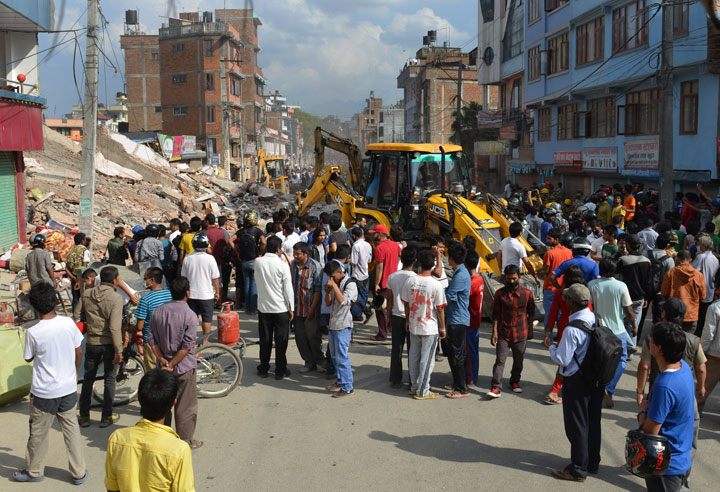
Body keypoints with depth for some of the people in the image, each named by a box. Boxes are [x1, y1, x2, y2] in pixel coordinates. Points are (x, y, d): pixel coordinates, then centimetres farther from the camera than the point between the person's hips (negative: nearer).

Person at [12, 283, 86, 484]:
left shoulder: (33, 332, -19)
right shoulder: (68, 323, -11)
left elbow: (28, 358, -3)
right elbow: (79, 351, 1)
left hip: (44, 392, -3)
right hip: (68, 387, 3)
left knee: (38, 433, 16)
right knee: (71, 428, 15)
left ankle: (34, 471, 34)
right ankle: (79, 472, 22)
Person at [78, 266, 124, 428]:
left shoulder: (86, 294, -1)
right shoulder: (115, 298, -16)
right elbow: (115, 327, -21)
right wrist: (119, 350, -17)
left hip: (92, 342, 4)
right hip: (108, 343, -4)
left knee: (88, 379, 15)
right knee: (109, 379, 9)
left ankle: (84, 416, 20)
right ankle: (106, 417, 14)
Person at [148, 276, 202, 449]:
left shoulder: (158, 312, -1)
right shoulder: (189, 315, -17)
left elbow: (151, 339, -1)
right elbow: (187, 346, -20)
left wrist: (162, 359, -5)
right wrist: (172, 365, -15)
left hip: (162, 366, 5)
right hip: (185, 367, -5)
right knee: (185, 406, 7)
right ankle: (185, 440, 16)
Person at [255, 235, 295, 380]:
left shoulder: (258, 262, -5)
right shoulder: (282, 265, -15)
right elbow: (288, 288, -11)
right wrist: (291, 308, -2)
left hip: (263, 307, 3)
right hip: (281, 308, -3)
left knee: (265, 340, 13)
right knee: (281, 340, 6)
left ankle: (263, 369, 21)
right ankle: (280, 371, 12)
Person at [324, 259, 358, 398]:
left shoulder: (350, 284, -12)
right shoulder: (335, 283, 12)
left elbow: (343, 301, -25)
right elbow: (328, 303, 15)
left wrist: (334, 286, -22)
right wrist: (327, 291, -3)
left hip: (343, 326, -9)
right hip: (332, 324, 9)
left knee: (341, 357, -8)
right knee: (335, 356, 16)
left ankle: (348, 387, -2)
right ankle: (340, 382, 28)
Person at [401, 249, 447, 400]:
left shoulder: (410, 281, -6)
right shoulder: (436, 285, -17)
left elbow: (406, 303, 3)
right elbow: (440, 309, -11)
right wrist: (442, 327, 0)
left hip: (413, 326, 4)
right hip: (430, 328, -4)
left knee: (413, 357, 15)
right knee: (427, 359, 5)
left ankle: (414, 387, 26)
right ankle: (422, 391, 11)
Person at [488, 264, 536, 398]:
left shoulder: (527, 293, -3)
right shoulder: (500, 293, -4)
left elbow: (531, 312, 9)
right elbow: (495, 314, -1)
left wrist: (530, 330, 10)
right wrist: (494, 331, -6)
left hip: (520, 333, 1)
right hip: (503, 333, -1)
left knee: (518, 361, 15)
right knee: (500, 360, -6)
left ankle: (515, 381, 36)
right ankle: (496, 387, -6)